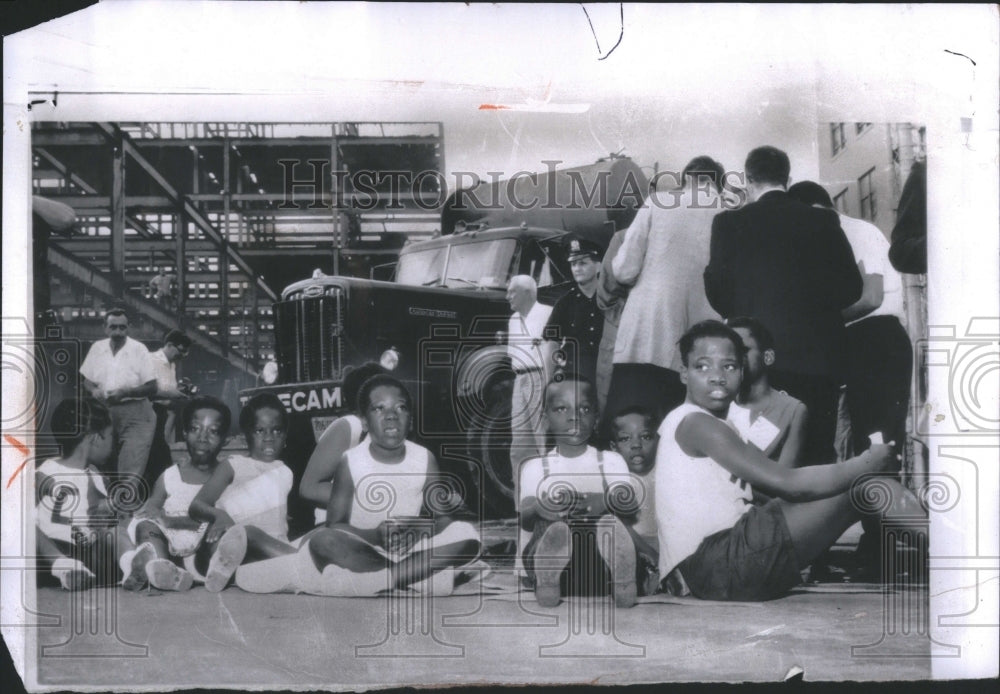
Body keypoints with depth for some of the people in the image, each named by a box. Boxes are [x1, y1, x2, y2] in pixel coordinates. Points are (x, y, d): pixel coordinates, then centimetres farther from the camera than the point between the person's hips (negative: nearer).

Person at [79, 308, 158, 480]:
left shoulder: (139, 349, -5)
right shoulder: (97, 348, 6)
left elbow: (152, 388, -6)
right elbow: (87, 380, 18)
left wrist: (125, 392, -19)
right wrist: (94, 390, -5)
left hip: (135, 415, -4)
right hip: (105, 412, 4)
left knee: (131, 471, -14)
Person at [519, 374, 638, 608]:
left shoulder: (611, 461, 15)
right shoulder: (535, 467, 14)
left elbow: (630, 507, -1)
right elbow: (524, 520, 0)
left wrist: (604, 503, -25)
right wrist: (539, 509, -26)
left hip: (599, 562, 1)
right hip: (553, 561, 0)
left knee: (610, 522, -31)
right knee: (556, 528, -33)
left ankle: (623, 582, -22)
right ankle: (547, 582, -20)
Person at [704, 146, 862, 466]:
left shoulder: (730, 223, -1)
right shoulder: (824, 221, 4)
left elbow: (719, 295, -2)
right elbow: (851, 289, 5)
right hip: (820, 359, 2)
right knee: (818, 455, 6)